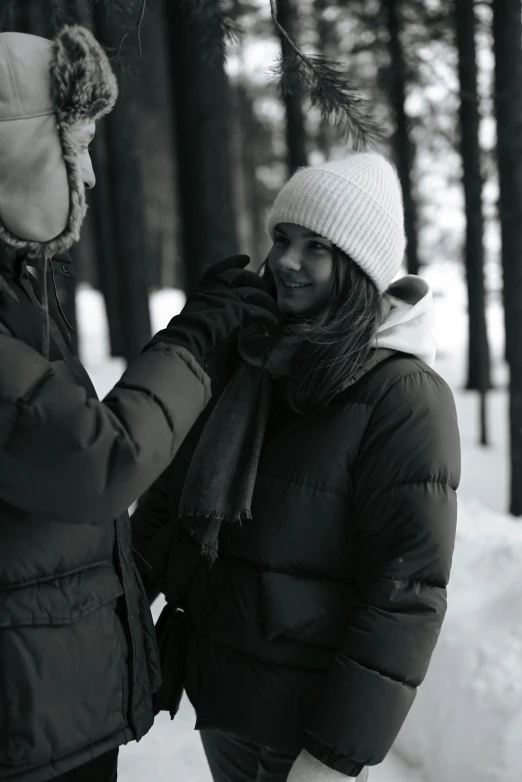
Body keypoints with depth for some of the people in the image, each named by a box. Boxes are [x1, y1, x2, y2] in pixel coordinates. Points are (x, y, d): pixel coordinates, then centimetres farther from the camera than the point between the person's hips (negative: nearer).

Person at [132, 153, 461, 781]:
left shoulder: (404, 396, -16)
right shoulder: (239, 363, 3)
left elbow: (405, 591, -18)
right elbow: (168, 497, 10)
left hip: (313, 701, -5)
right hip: (214, 683, 6)